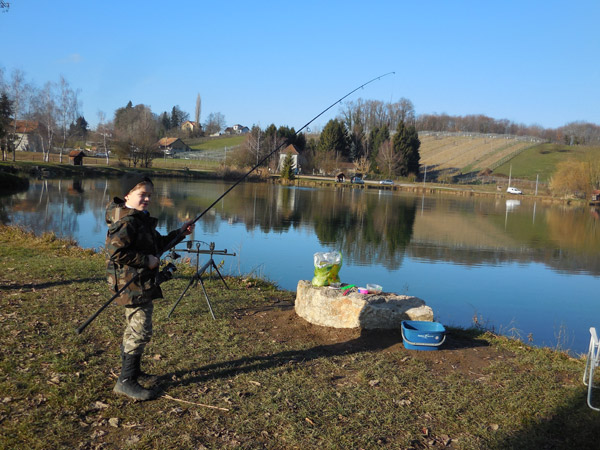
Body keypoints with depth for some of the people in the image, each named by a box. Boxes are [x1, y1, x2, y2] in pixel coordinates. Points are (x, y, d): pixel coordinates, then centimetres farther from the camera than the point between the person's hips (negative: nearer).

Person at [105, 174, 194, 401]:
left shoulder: (142, 219, 14)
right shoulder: (125, 222, -18)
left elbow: (158, 244, 24)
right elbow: (116, 252, -28)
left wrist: (180, 233, 13)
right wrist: (146, 260, -23)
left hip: (143, 285, 11)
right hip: (132, 285, -11)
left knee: (134, 329, 20)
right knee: (140, 330, -10)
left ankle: (133, 371, 34)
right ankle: (126, 381, -3)